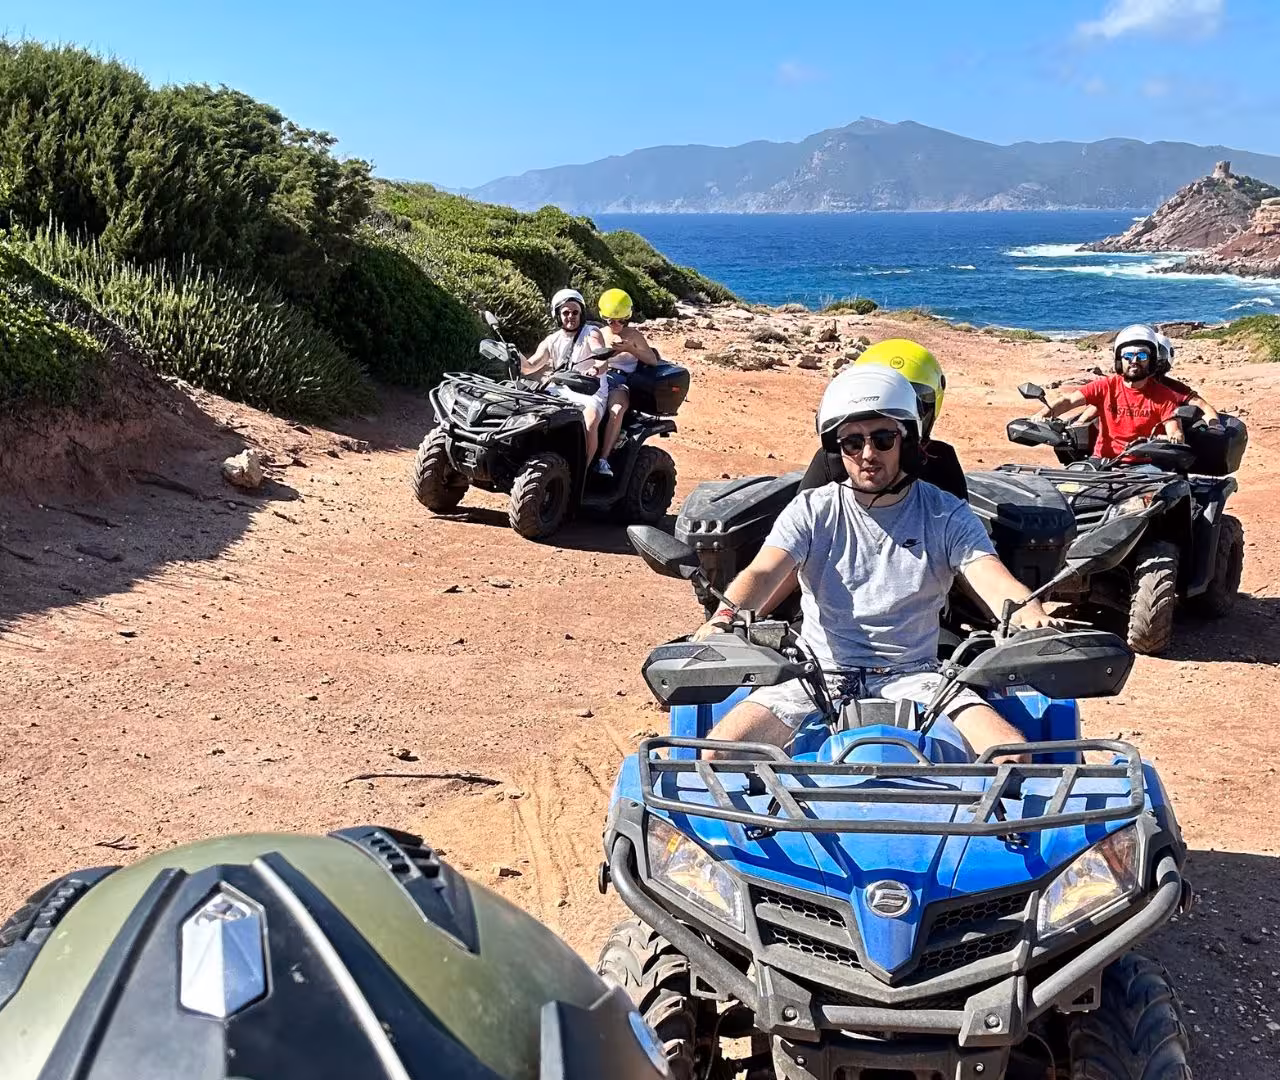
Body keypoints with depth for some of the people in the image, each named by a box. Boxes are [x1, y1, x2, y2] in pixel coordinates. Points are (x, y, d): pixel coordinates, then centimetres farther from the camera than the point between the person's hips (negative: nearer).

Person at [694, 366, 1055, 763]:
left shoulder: (946, 515, 4)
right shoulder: (812, 511, 4)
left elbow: (995, 581, -9)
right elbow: (762, 573, -11)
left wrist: (1032, 618, -34)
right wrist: (723, 618, -34)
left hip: (913, 676, 1)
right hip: (820, 674, 0)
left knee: (1014, 755, -22)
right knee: (719, 751, -22)